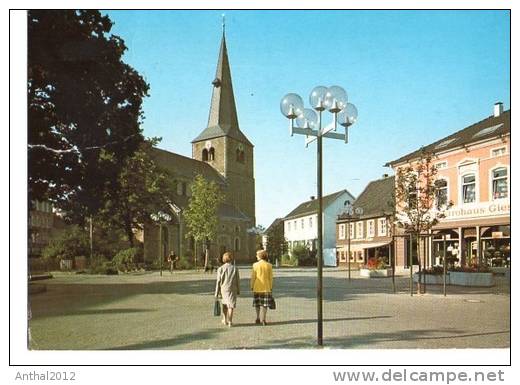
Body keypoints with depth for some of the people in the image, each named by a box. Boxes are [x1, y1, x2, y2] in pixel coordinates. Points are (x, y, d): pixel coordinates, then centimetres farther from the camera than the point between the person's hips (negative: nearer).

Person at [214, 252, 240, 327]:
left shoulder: (220, 269, -5)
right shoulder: (235, 268, -5)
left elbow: (218, 281, -4)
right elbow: (238, 281, -1)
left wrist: (216, 293, 1)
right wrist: (238, 291, 10)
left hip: (223, 289, 2)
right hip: (232, 289, -2)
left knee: (224, 304, 19)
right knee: (231, 305, 2)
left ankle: (225, 320, 30)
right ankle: (230, 322, -2)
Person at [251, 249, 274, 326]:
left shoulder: (255, 265, -6)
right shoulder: (269, 265, -3)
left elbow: (253, 277, -5)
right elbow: (270, 278, -2)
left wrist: (252, 286, 4)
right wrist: (271, 288, 6)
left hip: (257, 287, 0)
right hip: (266, 288, 0)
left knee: (257, 304, 14)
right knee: (264, 304, 4)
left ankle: (258, 319, 22)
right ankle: (262, 320, -1)